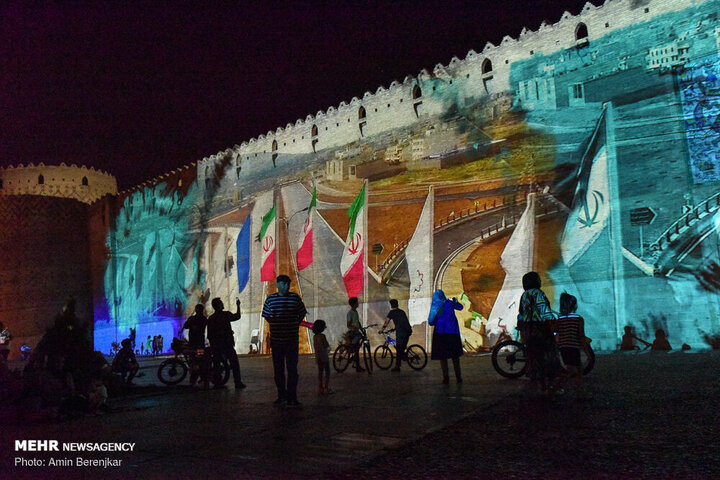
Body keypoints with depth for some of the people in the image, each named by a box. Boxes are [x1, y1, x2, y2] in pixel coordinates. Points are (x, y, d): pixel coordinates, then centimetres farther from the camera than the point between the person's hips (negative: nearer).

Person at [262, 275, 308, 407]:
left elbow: (302, 314, 9)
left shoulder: (295, 297, 1)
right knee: (278, 369, 7)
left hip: (292, 338, -1)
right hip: (276, 339, 1)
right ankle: (282, 396, 17)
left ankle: (292, 397, 5)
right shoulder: (270, 299, 2)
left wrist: (293, 327, 5)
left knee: (292, 368, -1)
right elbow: (267, 316, 12)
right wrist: (276, 326, 7)